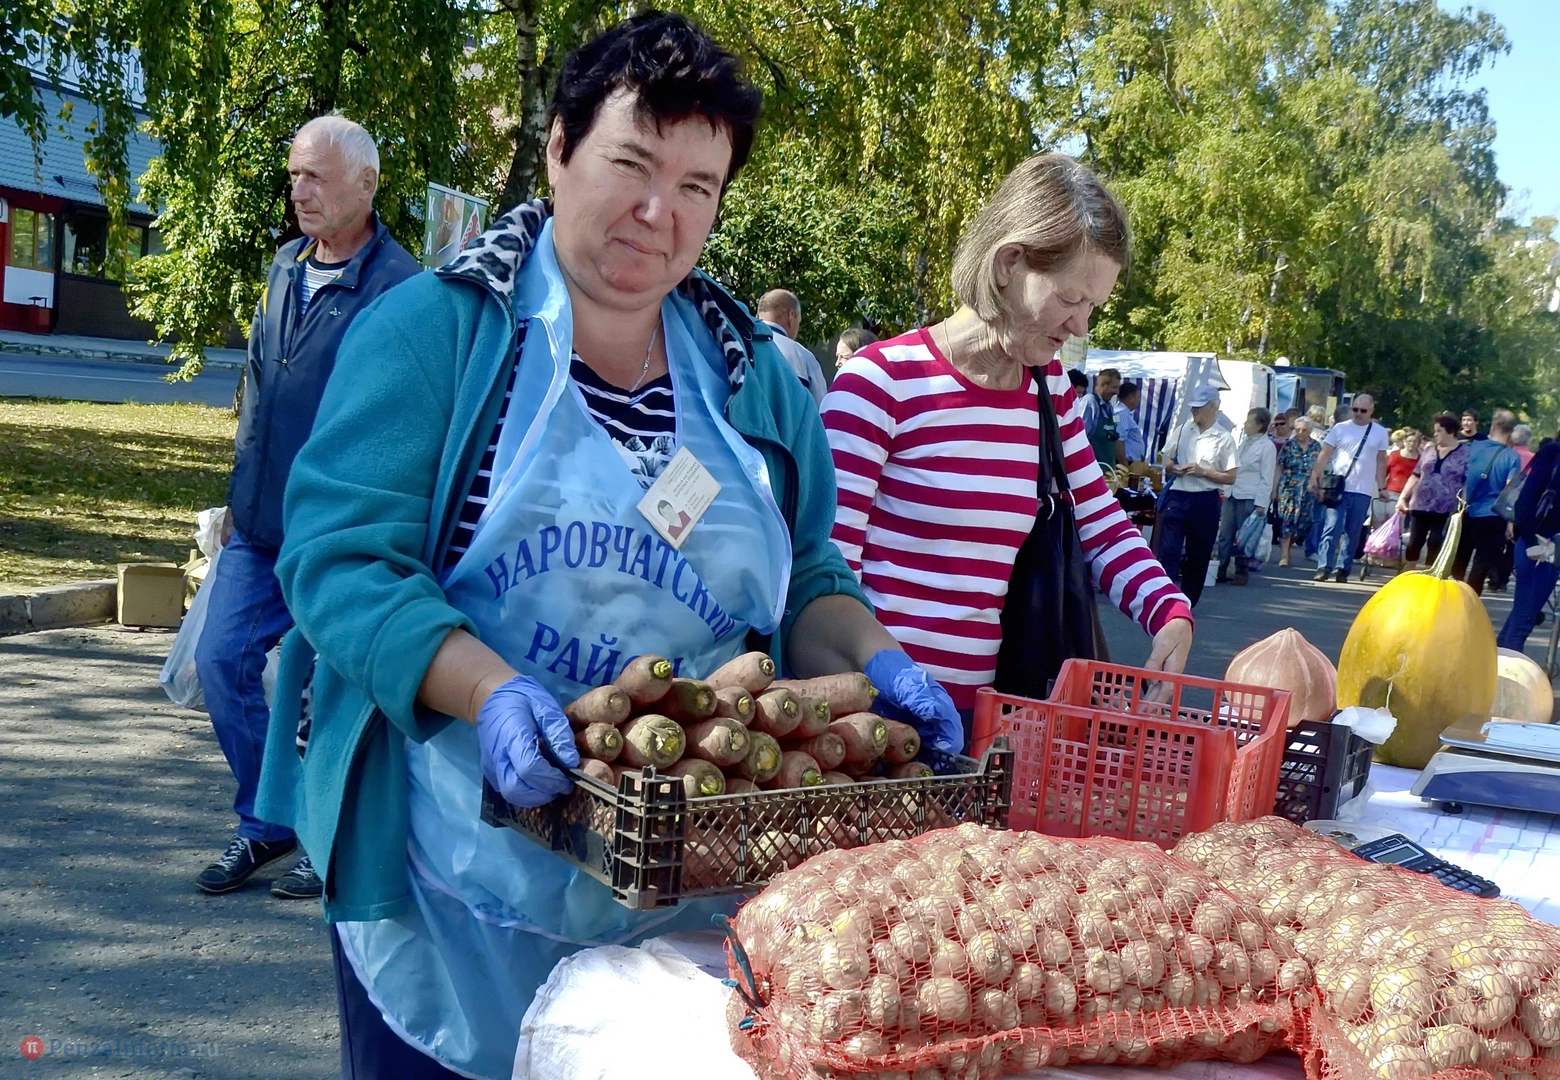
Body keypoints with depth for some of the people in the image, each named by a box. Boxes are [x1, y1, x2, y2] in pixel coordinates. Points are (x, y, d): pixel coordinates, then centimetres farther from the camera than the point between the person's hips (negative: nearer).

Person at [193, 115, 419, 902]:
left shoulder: (398, 286, -13)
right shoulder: (286, 267, 10)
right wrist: (243, 496, 19)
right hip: (259, 525, 7)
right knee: (222, 660, 6)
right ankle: (265, 822, 22)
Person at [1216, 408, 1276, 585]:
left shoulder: (1267, 446, -7)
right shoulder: (1243, 442, 13)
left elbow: (1267, 479, -10)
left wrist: (1261, 504, -14)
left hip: (1250, 499, -7)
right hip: (1231, 496, 7)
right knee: (1225, 535, 6)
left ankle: (1241, 572, 11)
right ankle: (1221, 570, 11)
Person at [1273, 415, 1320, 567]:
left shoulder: (1316, 446, 8)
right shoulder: (1288, 444, 0)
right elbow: (1279, 467, -1)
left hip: (1308, 490, 3)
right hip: (1289, 488, -3)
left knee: (1303, 521, 3)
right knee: (1287, 518, -9)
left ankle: (1287, 547, 24)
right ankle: (1284, 554, -9)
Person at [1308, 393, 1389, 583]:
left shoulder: (1380, 433, 8)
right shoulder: (1340, 428, 4)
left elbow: (1381, 461, 13)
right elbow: (1324, 455, 3)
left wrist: (1381, 487, 9)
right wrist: (1314, 478, -5)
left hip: (1363, 491, 2)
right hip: (1338, 487, -2)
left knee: (1353, 532, 4)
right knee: (1332, 528, -10)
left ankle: (1343, 569, 10)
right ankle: (1324, 567, -10)